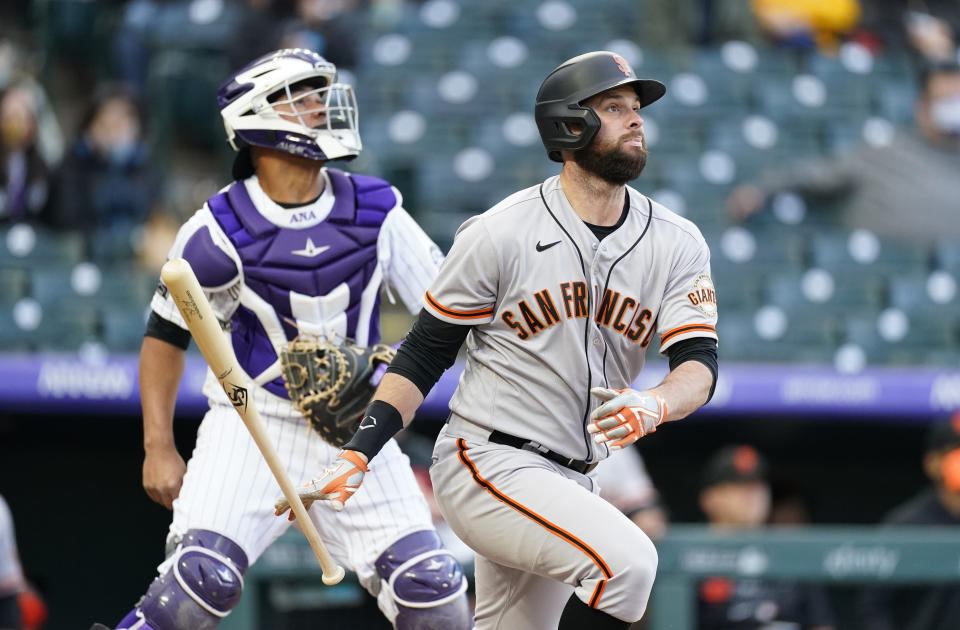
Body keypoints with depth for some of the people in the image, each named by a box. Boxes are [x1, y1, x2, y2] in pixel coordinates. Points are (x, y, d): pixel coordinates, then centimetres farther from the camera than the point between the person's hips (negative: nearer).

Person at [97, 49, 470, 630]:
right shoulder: (218, 233, -11)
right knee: (203, 577, -22)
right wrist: (158, 447, -3)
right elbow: (168, 334, 1)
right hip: (253, 424, -3)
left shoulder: (376, 214, -4)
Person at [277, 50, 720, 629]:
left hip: (568, 483, 6)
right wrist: (359, 455, -11)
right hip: (485, 466, -6)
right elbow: (425, 353, -1)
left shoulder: (676, 244, 4)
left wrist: (654, 407, -30)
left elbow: (699, 363, -6)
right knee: (628, 558, -27)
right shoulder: (499, 235, -8)